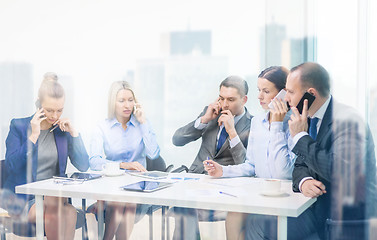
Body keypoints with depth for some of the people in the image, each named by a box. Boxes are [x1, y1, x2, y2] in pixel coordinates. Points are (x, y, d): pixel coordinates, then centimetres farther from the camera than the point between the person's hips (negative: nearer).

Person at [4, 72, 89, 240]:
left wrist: (73, 133, -6)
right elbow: (11, 166, -12)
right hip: (22, 198, -3)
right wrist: (34, 135, -15)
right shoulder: (18, 126, 0)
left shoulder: (63, 130, 8)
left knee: (69, 213, -31)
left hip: (56, 195, 3)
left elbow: (83, 166, 2)